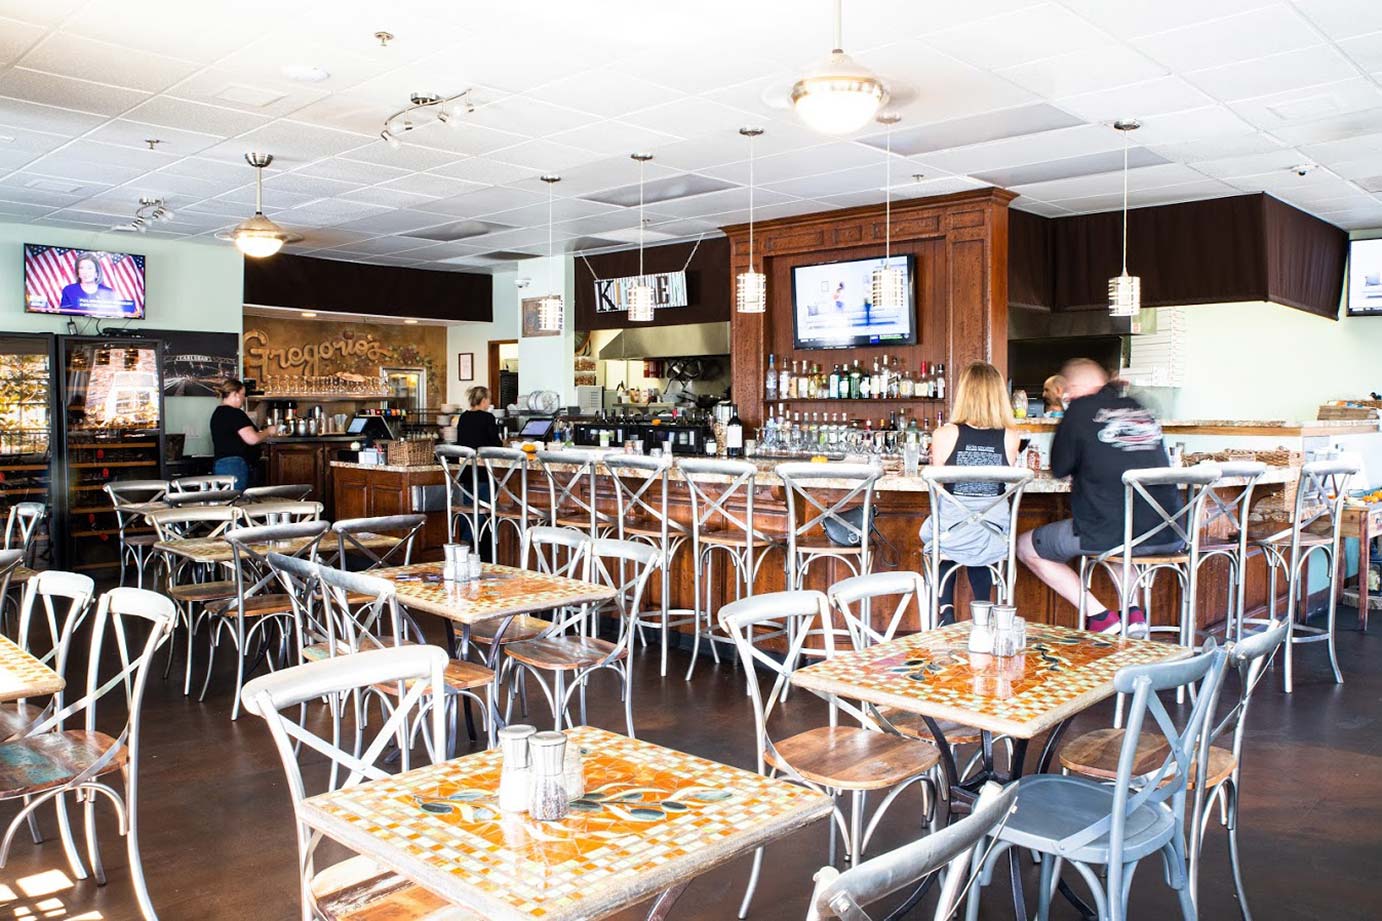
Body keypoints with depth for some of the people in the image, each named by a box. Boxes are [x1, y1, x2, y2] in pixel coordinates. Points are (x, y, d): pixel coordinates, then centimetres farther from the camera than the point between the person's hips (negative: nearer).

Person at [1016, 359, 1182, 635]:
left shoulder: (1081, 410, -2)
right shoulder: (1140, 408, 14)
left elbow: (1059, 469, 6)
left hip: (1111, 534, -7)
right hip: (1169, 538, 7)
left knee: (1025, 546, 14)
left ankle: (1102, 618, 5)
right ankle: (1134, 611, 19)